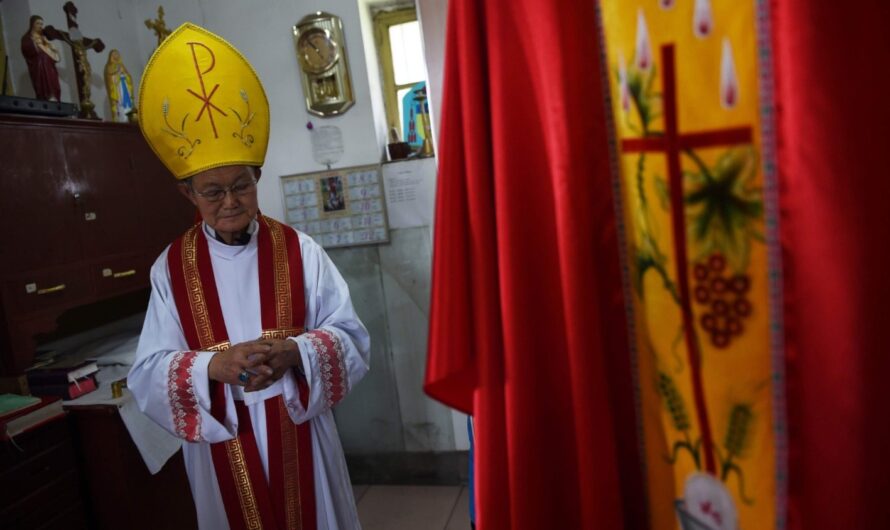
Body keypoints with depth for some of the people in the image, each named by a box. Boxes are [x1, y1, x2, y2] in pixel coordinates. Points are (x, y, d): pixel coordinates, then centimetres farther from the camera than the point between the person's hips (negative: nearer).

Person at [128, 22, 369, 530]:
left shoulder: (300, 251, -7)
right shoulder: (171, 268, -4)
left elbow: (352, 336, -8)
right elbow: (147, 374, -7)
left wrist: (295, 352, -27)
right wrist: (214, 364, -26)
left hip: (300, 437, 0)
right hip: (222, 448, 1)